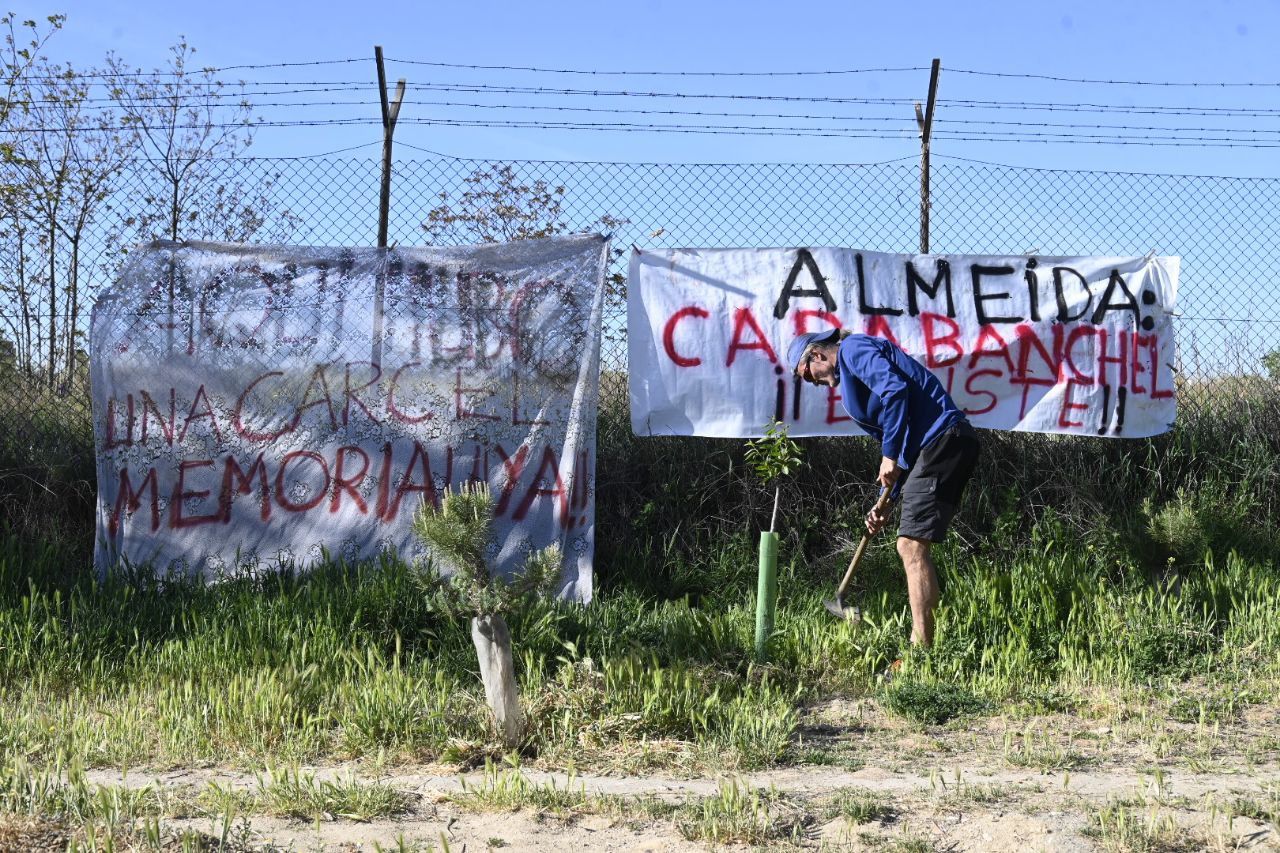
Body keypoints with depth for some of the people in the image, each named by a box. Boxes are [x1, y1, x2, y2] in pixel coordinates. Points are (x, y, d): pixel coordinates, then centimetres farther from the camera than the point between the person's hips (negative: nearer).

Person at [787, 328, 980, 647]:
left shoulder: (853, 349, 0)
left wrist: (890, 455, -12)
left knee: (912, 546, -13)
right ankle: (923, 642, 14)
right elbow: (891, 438, 28)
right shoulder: (851, 376, 28)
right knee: (913, 547, 13)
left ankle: (921, 648, -15)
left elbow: (896, 388, -18)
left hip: (941, 438, -10)